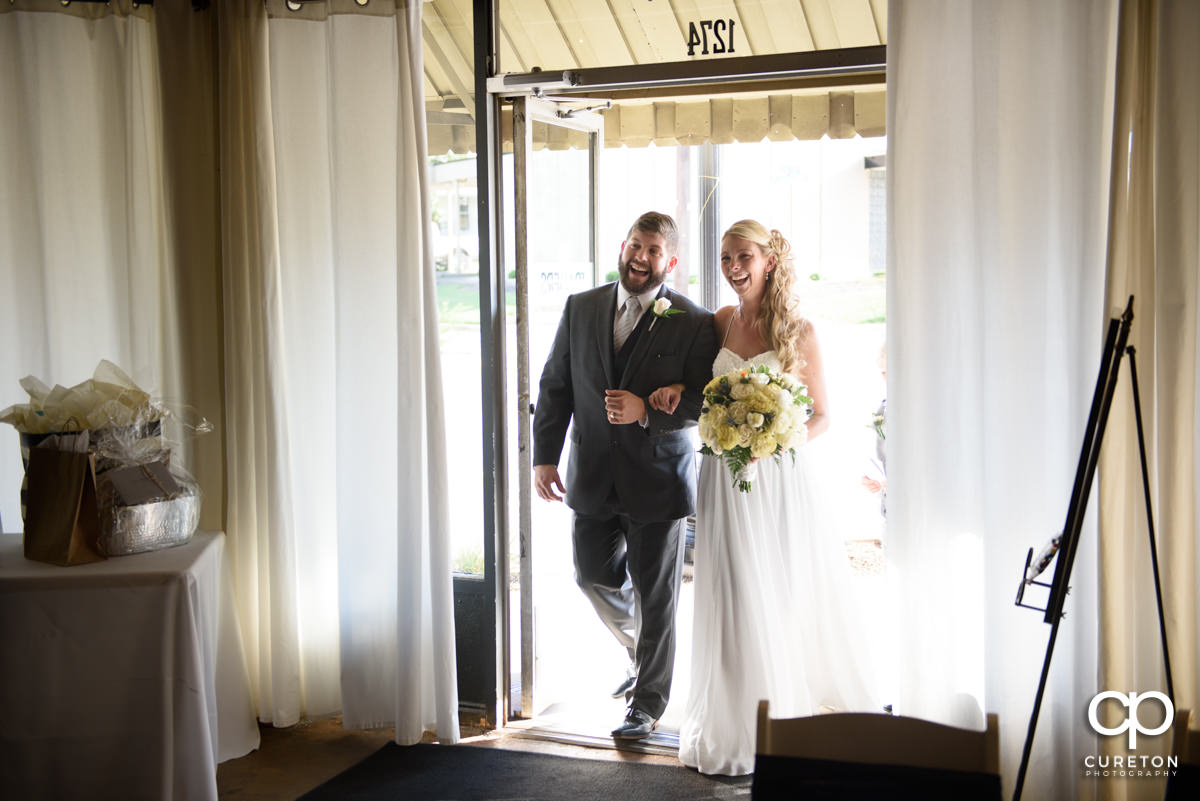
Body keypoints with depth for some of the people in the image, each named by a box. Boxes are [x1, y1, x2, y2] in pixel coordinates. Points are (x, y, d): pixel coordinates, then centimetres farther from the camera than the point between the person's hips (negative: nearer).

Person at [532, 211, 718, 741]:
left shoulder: (693, 324, -8)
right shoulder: (580, 309, 3)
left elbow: (706, 402, -10)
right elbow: (554, 385, 6)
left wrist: (647, 411, -24)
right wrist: (544, 456, 0)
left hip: (658, 479, -4)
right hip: (593, 477, 4)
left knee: (654, 595, 6)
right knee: (592, 576, 15)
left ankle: (647, 701, 26)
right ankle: (641, 655, 43)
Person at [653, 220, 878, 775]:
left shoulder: (799, 331, -4)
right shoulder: (720, 323, 7)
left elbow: (820, 417, 0)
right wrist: (677, 387, 2)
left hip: (782, 476, -3)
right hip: (726, 479, 3)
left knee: (786, 596, 4)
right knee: (735, 599, 5)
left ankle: (792, 715, 20)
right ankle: (739, 726, 18)